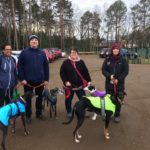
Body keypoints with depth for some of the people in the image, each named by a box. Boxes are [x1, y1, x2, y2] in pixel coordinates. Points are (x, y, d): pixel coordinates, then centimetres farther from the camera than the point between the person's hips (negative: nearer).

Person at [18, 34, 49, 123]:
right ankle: (28, 116, 24)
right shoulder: (24, 52, -3)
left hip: (40, 81, 2)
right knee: (28, 99, 9)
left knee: (39, 98, 14)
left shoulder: (42, 53, 4)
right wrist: (22, 79, -11)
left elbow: (46, 67, 4)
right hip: (28, 81, -2)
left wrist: (46, 79, 1)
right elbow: (20, 66, -5)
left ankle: (39, 113, 32)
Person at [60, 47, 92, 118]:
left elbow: (85, 72, 5)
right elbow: (62, 73, -5)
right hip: (69, 86, -2)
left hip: (79, 85, 2)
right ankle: (69, 112, 32)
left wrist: (89, 81, -1)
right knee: (68, 100, 11)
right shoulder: (66, 62, -5)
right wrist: (65, 81, -14)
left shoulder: (81, 62, 2)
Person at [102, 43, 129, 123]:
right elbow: (103, 70, 1)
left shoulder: (123, 60, -2)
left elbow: (126, 71, -4)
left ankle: (117, 115, 23)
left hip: (119, 84, -1)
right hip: (109, 83, 1)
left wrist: (118, 79, -15)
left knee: (118, 101, 5)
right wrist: (109, 76, -17)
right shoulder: (107, 59, 2)